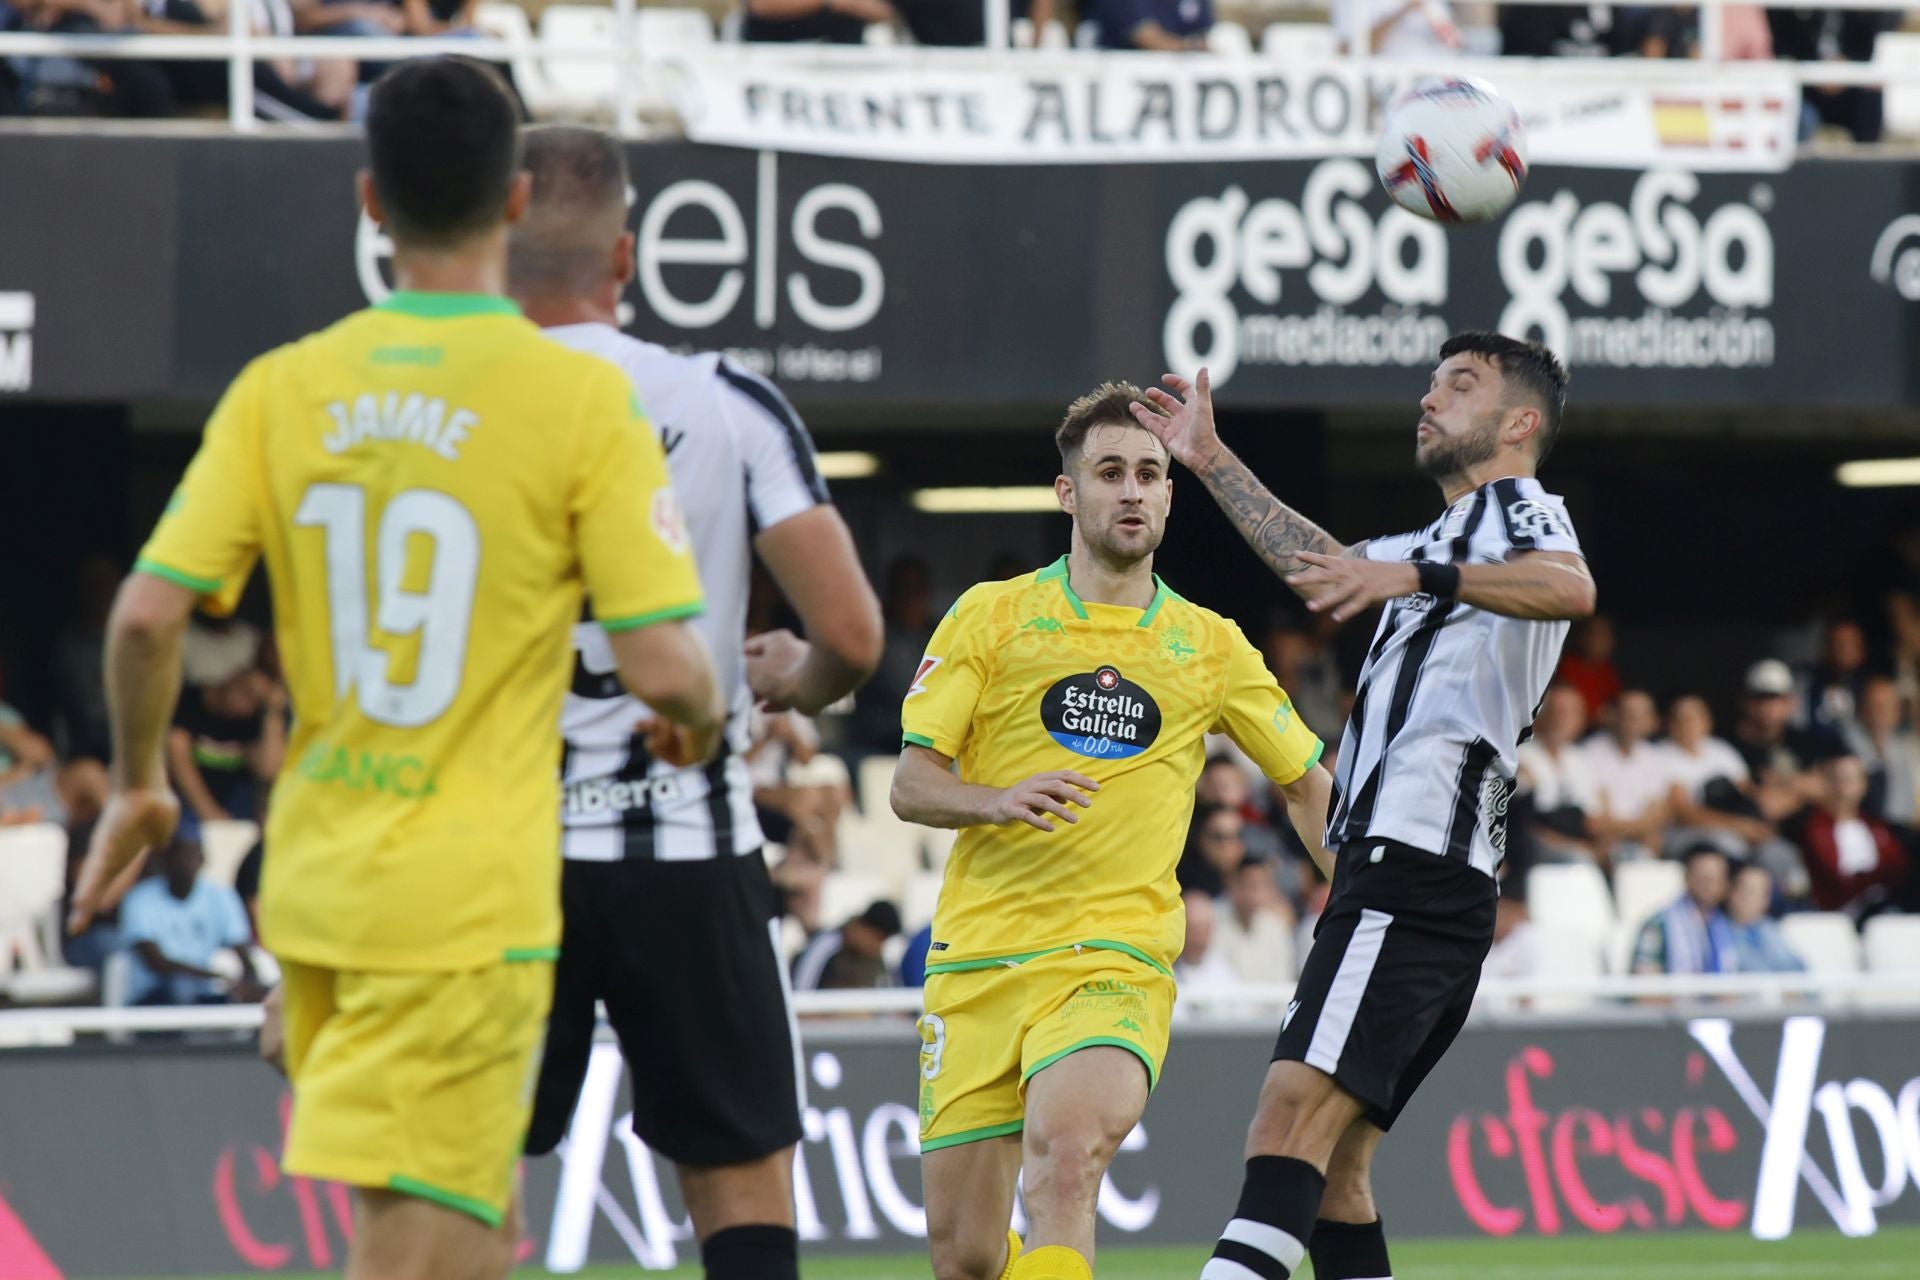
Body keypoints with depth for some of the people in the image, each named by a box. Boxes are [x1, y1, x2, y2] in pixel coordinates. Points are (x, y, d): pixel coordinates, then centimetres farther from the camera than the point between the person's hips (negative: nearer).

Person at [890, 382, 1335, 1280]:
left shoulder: (1210, 647, 11)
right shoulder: (991, 617, 6)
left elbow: (1307, 783, 23)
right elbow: (911, 784, 1)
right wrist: (1000, 801, -19)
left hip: (1115, 961, -1)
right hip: (976, 960, 1)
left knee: (1064, 1149, -32)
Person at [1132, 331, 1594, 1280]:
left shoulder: (1516, 507, 2)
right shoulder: (1447, 540, 32)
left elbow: (1571, 589, -22)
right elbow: (1319, 567, 49)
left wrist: (1418, 578, -35)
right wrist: (1213, 461, 47)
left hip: (1415, 865, -10)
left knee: (1294, 1110, -26)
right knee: (1328, 1171, 6)